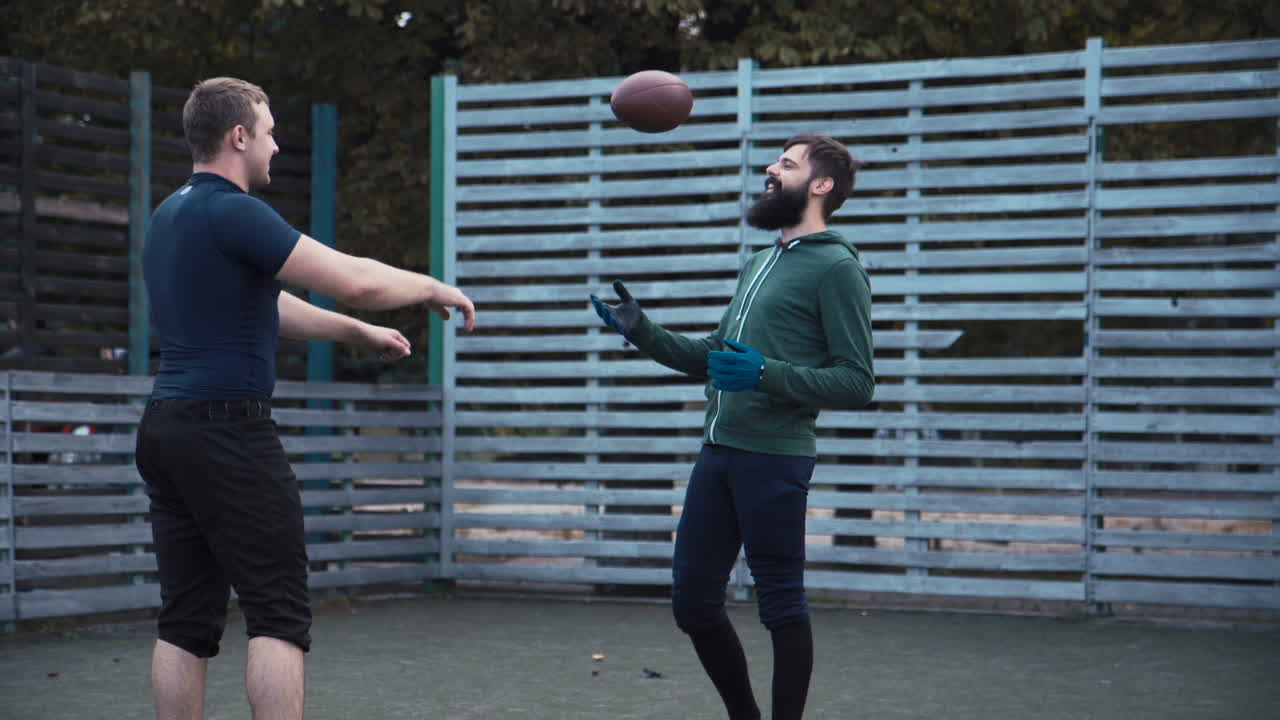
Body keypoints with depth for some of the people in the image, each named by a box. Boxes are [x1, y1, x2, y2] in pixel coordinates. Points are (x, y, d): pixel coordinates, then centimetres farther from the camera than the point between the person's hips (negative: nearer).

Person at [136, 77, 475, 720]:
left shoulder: (171, 214, 17)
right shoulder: (231, 212, -13)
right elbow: (355, 281, -17)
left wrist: (359, 331, 31)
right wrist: (434, 289, 0)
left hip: (166, 427, 9)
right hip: (229, 431, -9)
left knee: (187, 620, 8)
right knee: (279, 616, -7)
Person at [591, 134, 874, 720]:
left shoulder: (836, 269, -5)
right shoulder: (759, 265, 21)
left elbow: (856, 382, -11)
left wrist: (767, 374, -22)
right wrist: (641, 331, 16)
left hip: (774, 458, -8)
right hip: (718, 451, 8)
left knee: (780, 604, -2)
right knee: (692, 599, 10)